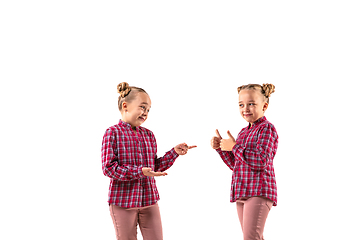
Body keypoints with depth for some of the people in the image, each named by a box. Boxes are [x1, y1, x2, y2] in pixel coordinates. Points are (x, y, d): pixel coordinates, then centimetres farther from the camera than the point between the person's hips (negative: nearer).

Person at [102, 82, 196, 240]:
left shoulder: (149, 135, 10)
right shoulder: (113, 133, -9)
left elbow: (155, 167, 13)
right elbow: (109, 167, -17)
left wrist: (174, 153, 2)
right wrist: (139, 172, -25)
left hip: (149, 200, 6)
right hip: (123, 202, -5)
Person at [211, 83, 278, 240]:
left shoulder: (267, 128, -9)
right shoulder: (243, 132, 17)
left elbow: (260, 162, -21)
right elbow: (235, 165, 20)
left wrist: (234, 146, -14)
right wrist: (221, 148, 6)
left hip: (259, 192, -9)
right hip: (242, 192, 9)